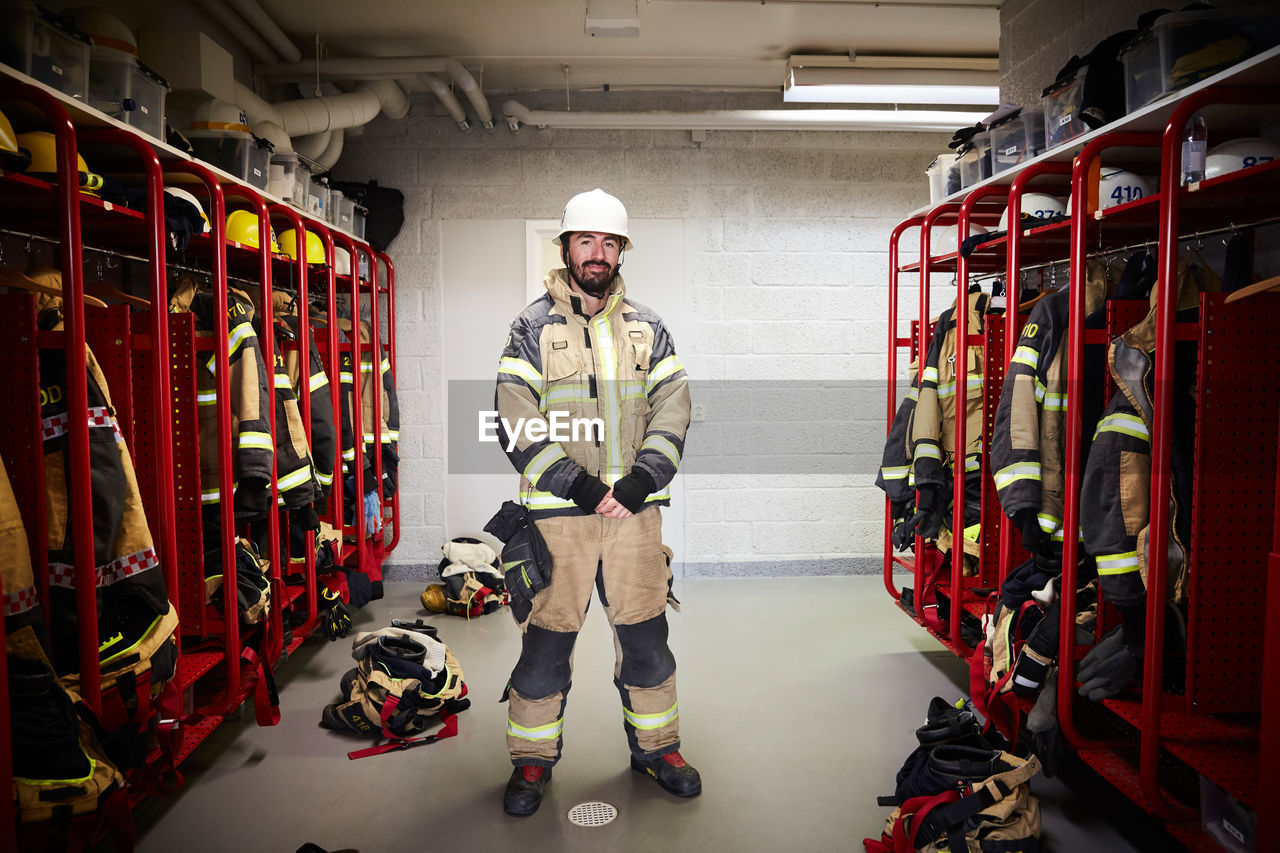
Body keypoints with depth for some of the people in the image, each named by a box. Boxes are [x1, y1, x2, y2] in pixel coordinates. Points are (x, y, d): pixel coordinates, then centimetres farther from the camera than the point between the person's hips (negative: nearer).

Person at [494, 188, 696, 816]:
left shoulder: (646, 328, 11)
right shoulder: (533, 327, 2)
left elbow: (673, 410, 5)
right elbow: (517, 423, -6)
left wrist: (639, 482, -10)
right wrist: (578, 485, -14)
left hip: (636, 508, 3)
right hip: (559, 511, -2)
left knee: (645, 635, 10)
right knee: (546, 640, 4)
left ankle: (655, 746, 30)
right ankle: (533, 758, 23)